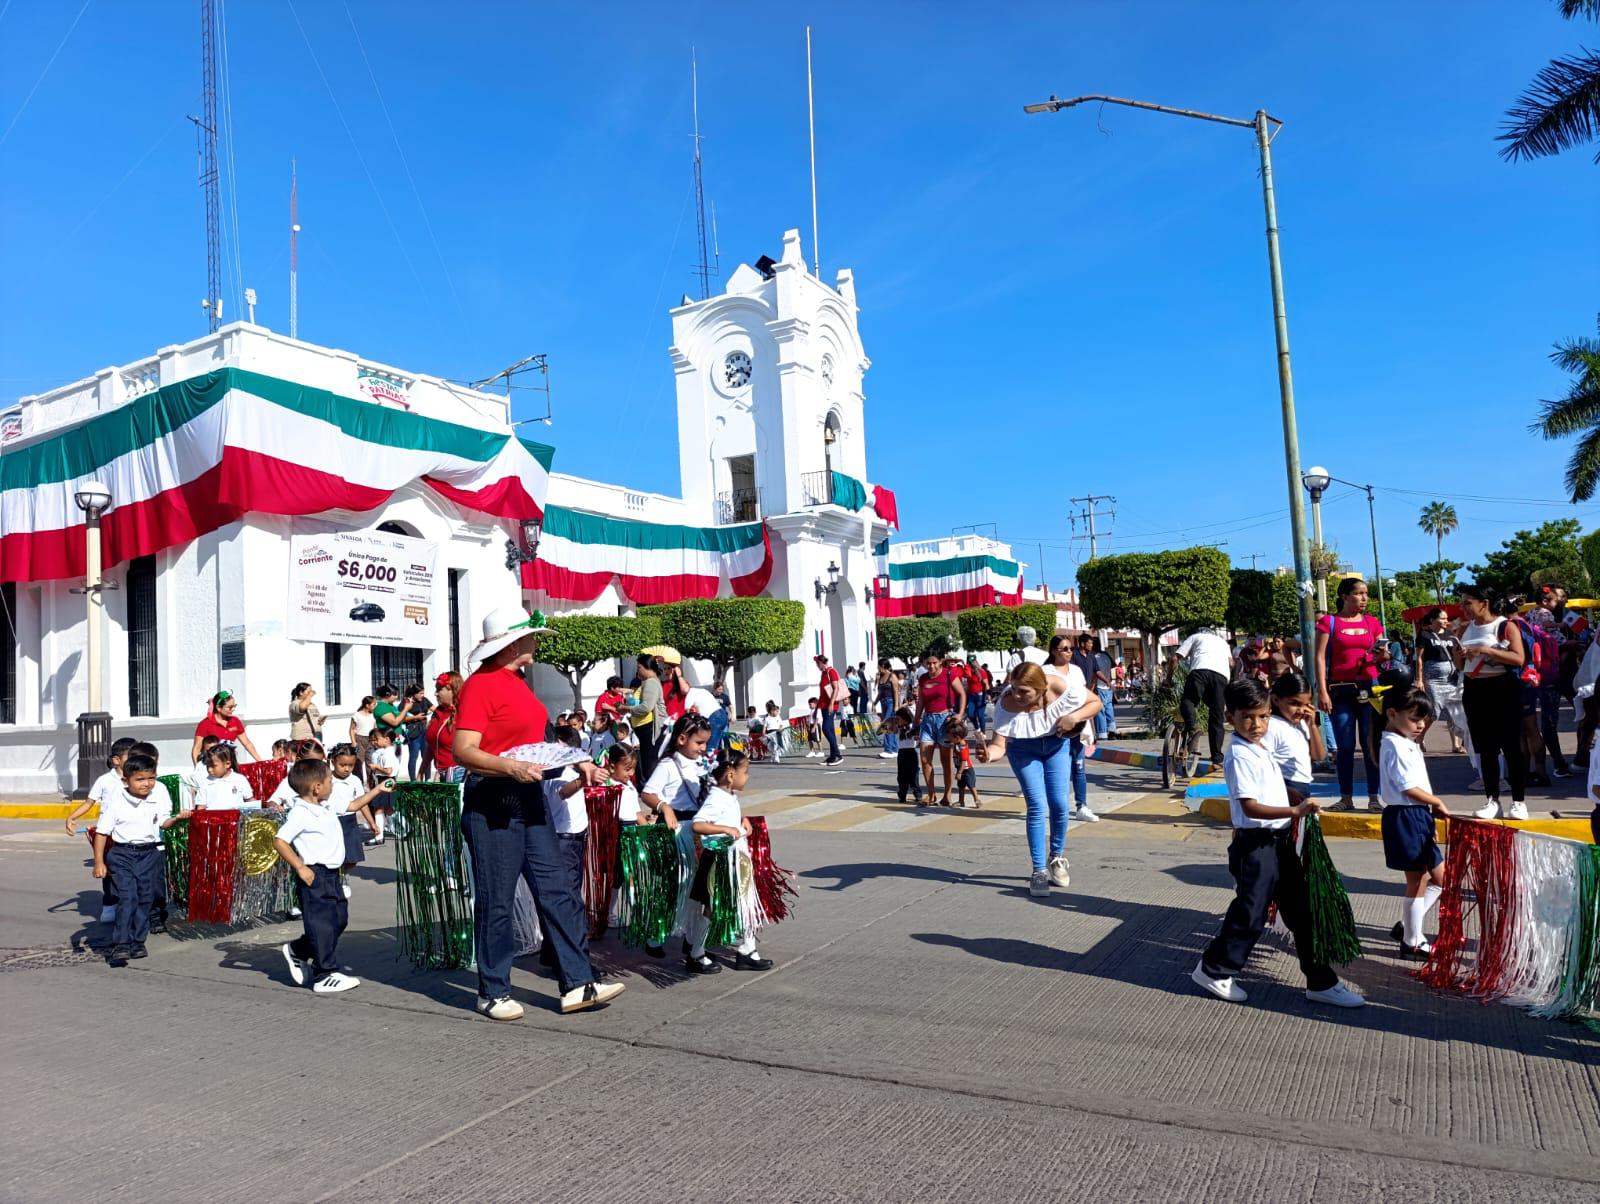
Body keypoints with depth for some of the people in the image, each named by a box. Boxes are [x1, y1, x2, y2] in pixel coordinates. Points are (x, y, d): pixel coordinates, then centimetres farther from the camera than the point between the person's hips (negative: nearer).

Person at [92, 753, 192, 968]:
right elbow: (102, 831, -4)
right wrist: (99, 862, -6)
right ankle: (120, 945, -8)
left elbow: (163, 823, 6)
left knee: (145, 898, 7)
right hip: (122, 854, -4)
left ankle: (137, 941, 20)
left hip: (150, 853, 4)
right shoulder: (115, 801, -8)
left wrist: (177, 817, -16)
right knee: (127, 897, -12)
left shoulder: (158, 799, 2)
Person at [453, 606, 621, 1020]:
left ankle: (578, 984, 12)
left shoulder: (517, 682, 16)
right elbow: (464, 751, -20)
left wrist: (576, 763, 16)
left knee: (556, 891, 7)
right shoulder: (480, 684, -12)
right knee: (496, 901, 2)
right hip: (491, 803, -9)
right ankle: (493, 993, 17)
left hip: (528, 798, 9)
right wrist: (511, 768, -32)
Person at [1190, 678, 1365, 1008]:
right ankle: (1212, 971, 17)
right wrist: (1294, 811, -33)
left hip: (1279, 841, 9)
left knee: (1301, 911, 13)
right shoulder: (1240, 756, -19)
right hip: (1256, 845, -9)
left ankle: (1321, 982, 23)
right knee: (1249, 915, 0)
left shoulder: (1261, 749, 11)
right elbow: (1250, 807, -26)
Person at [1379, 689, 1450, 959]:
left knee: (1440, 878, 16)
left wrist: (1432, 810, 12)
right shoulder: (1395, 746, -17)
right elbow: (1408, 788, -21)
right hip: (1405, 817, -10)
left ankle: (1407, 924, 24)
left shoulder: (1407, 744, 15)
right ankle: (1412, 942, 12)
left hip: (1418, 817, 10)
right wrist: (1437, 802, -8)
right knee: (1417, 883, 0)